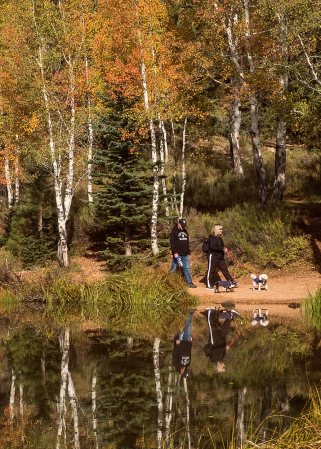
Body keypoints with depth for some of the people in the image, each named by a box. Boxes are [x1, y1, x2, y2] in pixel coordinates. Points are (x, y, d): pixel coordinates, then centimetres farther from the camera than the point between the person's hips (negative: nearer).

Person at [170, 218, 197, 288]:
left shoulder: (185, 231, 15)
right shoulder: (174, 231, -5)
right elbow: (172, 242, -13)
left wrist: (188, 253, 19)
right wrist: (175, 252, -22)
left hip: (185, 254, 5)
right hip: (177, 254, -5)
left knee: (187, 268, 3)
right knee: (173, 268, 2)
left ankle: (189, 283, 4)